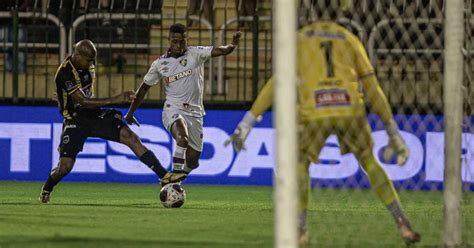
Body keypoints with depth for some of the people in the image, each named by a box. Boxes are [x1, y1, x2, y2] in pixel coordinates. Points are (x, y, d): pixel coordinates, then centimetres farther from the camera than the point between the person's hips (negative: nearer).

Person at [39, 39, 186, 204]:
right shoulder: (65, 74, -24)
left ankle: (164, 176, -15)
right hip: (75, 121, -6)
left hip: (94, 115, 6)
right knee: (65, 166, -13)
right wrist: (115, 100, -35)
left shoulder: (87, 65, 0)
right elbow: (83, 102, -30)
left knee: (131, 137, -12)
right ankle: (46, 191, 21)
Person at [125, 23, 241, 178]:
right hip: (172, 110, -2)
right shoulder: (159, 64, 4)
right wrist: (130, 112, 20)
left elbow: (220, 51, -14)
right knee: (182, 139, -35)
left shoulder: (196, 54, 0)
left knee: (192, 161, 5)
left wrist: (232, 45, -36)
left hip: (194, 112, 2)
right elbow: (144, 88, 16)